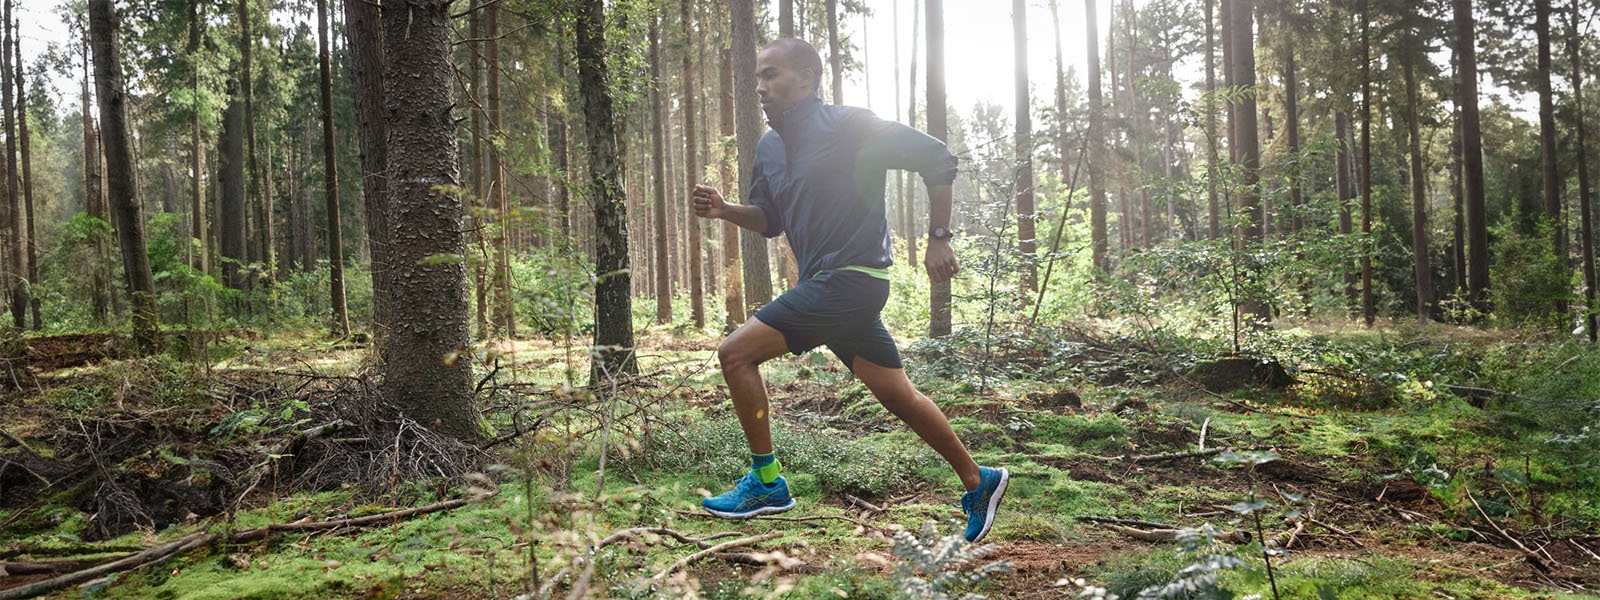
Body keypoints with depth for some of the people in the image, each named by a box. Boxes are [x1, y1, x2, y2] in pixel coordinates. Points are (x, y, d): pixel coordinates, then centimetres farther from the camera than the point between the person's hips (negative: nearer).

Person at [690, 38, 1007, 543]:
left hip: (849, 279, -8)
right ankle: (978, 482, 23)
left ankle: (766, 483, 0)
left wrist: (938, 237, -8)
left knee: (736, 353, -10)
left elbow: (937, 159, -7)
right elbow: (770, 219, 22)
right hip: (824, 287, 8)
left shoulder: (849, 127, -10)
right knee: (897, 394, 11)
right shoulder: (770, 148, 14)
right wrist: (724, 210, 3)